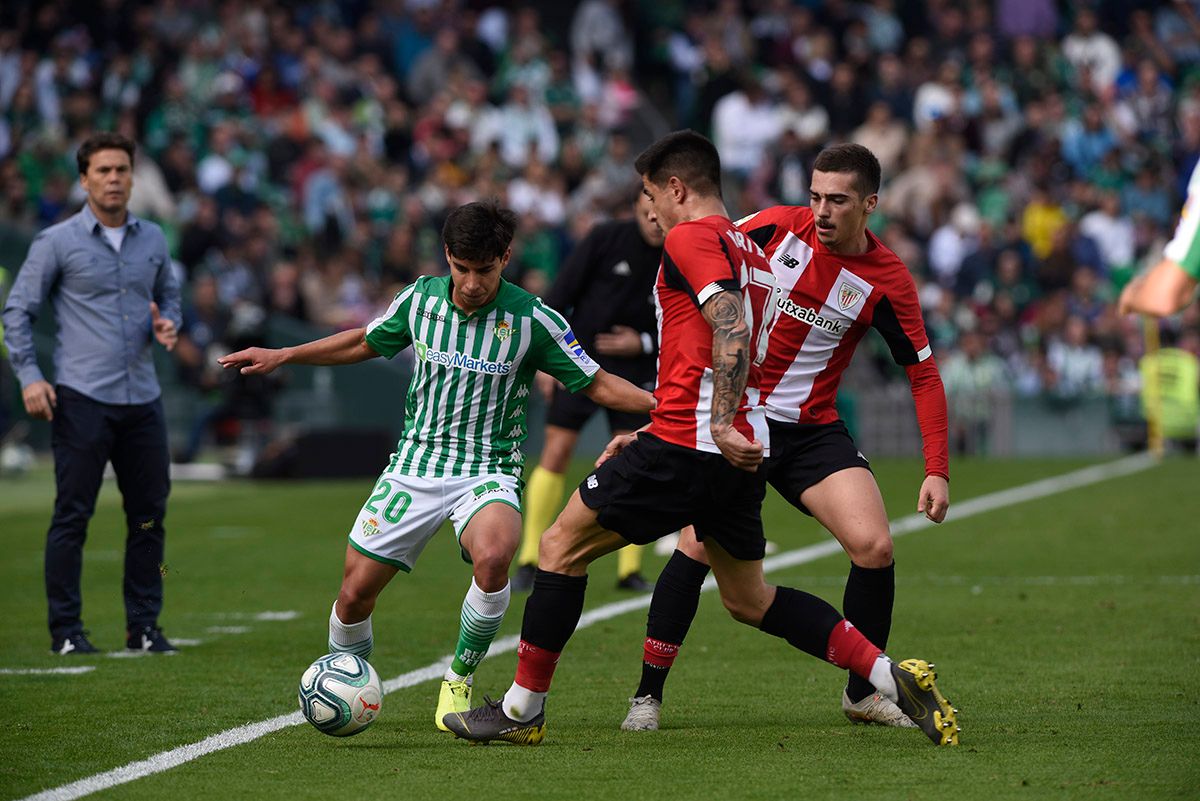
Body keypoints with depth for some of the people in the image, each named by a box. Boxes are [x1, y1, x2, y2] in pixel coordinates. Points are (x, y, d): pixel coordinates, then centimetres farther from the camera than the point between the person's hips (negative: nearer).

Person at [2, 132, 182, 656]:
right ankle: (65, 630, 1)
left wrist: (167, 323, 2)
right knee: (72, 516, -5)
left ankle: (144, 626, 13)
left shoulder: (153, 239, 11)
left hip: (142, 399, 5)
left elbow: (169, 294, 25)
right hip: (81, 399, -4)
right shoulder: (57, 242, -1)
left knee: (149, 515, 5)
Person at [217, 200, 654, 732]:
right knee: (355, 594, -4)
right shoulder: (421, 298, -1)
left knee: (492, 558, -34)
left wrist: (659, 402, -18)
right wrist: (281, 357, 16)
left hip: (488, 468, -3)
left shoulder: (533, 320, -11)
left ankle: (459, 679, -10)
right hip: (416, 463, 3)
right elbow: (365, 343, 18)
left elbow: (597, 384, -2)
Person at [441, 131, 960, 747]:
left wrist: (720, 426, -28)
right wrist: (650, 437, 28)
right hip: (739, 451, 9)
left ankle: (522, 708, 5)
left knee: (562, 546, 3)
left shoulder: (690, 237, -7)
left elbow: (730, 329, -22)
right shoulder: (749, 251, 22)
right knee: (748, 599, 16)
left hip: (688, 444, -9)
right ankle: (892, 677, 4)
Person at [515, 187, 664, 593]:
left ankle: (630, 569, 4)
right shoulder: (606, 239, -10)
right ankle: (529, 561, 2)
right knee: (555, 454, -6)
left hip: (633, 367, 2)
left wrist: (644, 343, -13)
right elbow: (562, 292, -7)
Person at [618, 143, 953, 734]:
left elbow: (924, 374, -4)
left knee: (873, 546, -13)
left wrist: (937, 470, -12)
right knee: (699, 545, -15)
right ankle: (648, 693, -2)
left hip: (813, 430, 1)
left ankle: (863, 691, 8)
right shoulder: (777, 226, -7)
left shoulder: (887, 281, -8)